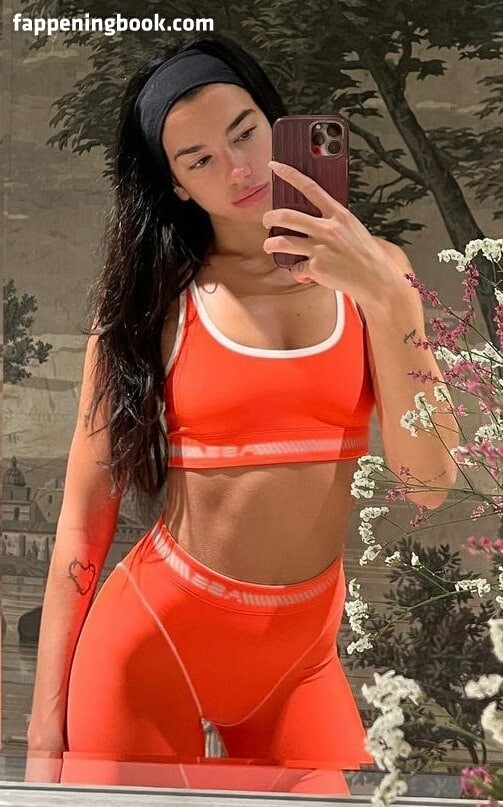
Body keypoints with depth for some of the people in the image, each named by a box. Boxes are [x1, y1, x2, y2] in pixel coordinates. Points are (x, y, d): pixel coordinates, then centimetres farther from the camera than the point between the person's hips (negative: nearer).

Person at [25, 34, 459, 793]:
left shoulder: (369, 272, 0)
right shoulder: (147, 297, -6)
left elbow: (430, 482, -9)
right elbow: (85, 518, -5)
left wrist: (386, 297, -20)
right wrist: (46, 737, -6)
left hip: (302, 656, 2)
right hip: (151, 644, -2)